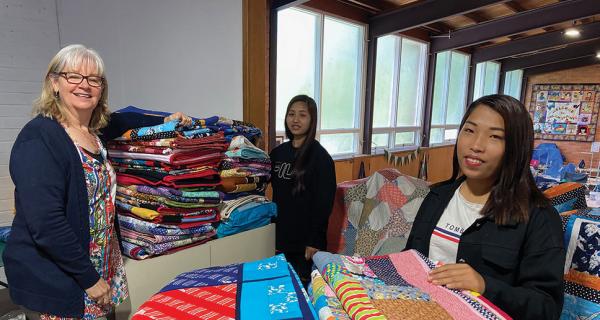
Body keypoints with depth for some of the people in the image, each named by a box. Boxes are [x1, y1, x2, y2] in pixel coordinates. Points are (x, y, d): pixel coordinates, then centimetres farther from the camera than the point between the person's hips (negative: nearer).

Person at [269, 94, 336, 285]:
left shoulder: (320, 156, -13)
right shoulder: (278, 152, 4)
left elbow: (324, 203, -14)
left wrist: (315, 241, -14)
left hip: (306, 238, -5)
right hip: (283, 234, 5)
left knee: (305, 286, 9)